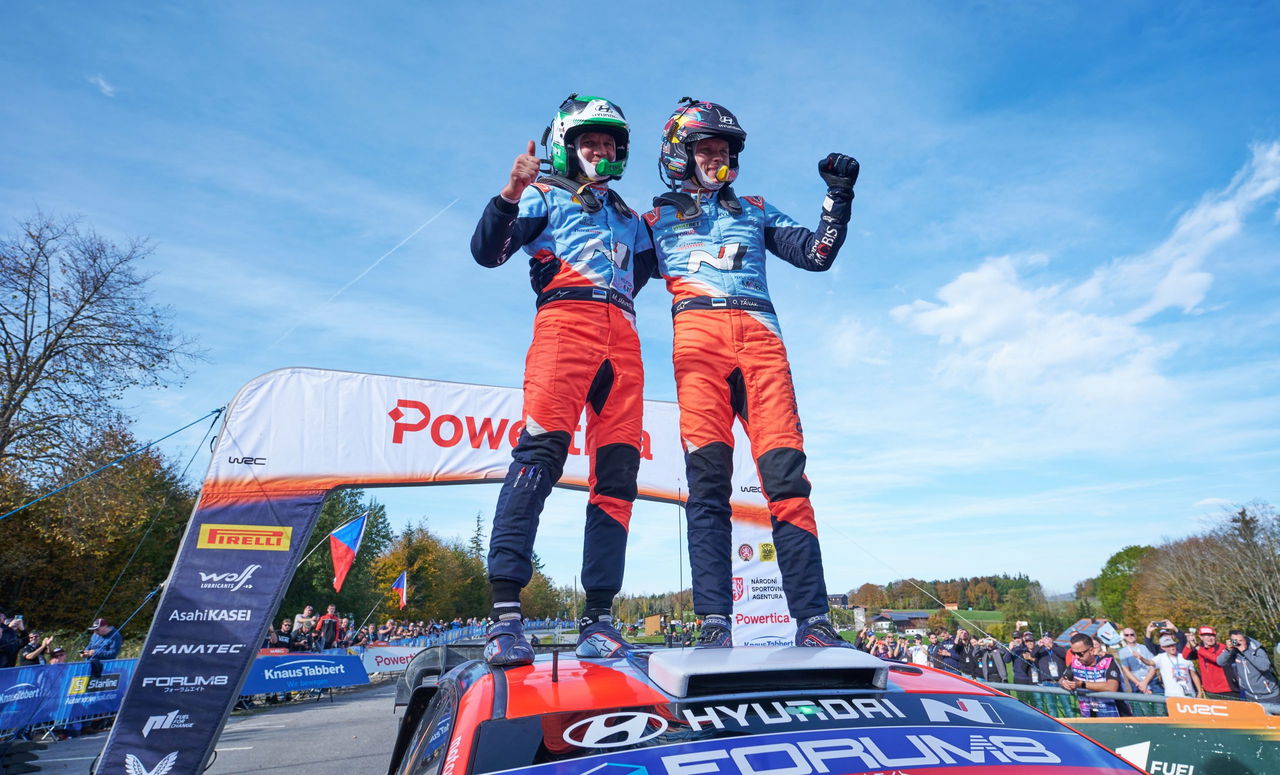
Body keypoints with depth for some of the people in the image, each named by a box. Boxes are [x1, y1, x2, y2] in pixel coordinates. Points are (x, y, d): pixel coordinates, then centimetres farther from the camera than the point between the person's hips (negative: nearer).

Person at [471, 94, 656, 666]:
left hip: (623, 334, 5)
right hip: (566, 317, -5)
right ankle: (505, 610, -26)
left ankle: (597, 616, -4)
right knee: (542, 447, -24)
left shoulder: (629, 220, 34)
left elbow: (647, 269, 36)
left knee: (617, 473, -6)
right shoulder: (546, 195, 18)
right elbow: (488, 252, 4)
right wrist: (510, 196, -12)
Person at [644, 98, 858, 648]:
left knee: (786, 475, -11)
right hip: (698, 334, -1)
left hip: (760, 336, 2)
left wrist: (839, 196, 13)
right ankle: (715, 623, -15)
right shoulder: (658, 218, 26)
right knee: (708, 477, -14)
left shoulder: (755, 211, 32)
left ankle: (813, 621, -11)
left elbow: (816, 254, 23)